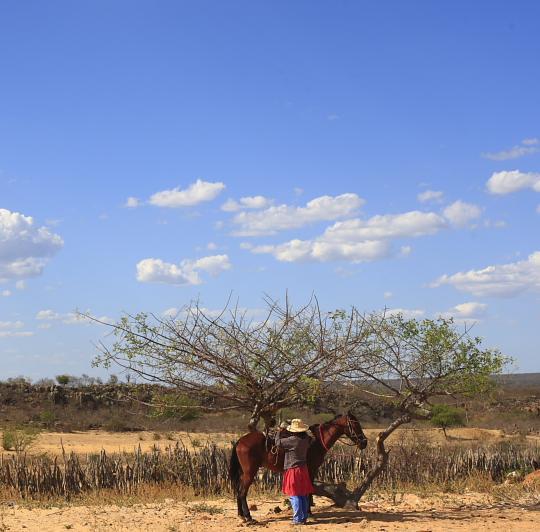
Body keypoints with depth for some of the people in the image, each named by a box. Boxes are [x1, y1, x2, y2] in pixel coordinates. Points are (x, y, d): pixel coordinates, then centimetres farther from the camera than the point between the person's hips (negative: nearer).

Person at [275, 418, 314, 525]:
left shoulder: (292, 440, -21)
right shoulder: (306, 440, 1)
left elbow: (278, 443, -15)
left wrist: (279, 433, 6)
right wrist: (285, 432, 21)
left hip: (293, 470, -8)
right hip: (303, 469, 8)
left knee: (295, 495, -2)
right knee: (304, 495, 12)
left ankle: (298, 519, -2)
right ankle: (304, 517, 18)